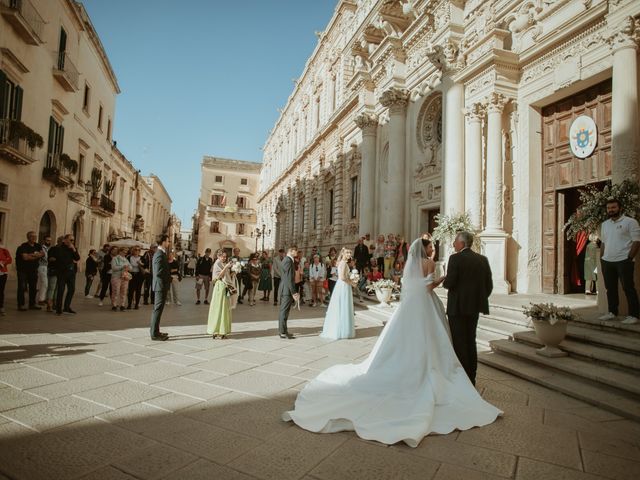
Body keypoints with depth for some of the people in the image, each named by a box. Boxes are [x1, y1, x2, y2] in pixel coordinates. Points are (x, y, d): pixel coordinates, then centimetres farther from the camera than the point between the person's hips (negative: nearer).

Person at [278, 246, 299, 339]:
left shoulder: (287, 260, 14)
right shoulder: (288, 261, -18)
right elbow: (289, 278, -22)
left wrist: (293, 292, 18)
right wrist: (293, 293, -20)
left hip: (284, 290, 10)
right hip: (287, 290, -10)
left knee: (283, 311, 16)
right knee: (284, 311, -4)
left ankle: (282, 330, 25)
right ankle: (283, 332, 2)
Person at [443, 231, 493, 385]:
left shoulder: (455, 258, -13)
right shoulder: (483, 259, 6)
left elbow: (449, 283, -18)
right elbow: (489, 285, 7)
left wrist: (444, 281, 4)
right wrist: (480, 299, 19)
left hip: (458, 307, -6)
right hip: (474, 307, 6)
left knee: (459, 343, 2)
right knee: (470, 341, 16)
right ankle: (471, 378, 23)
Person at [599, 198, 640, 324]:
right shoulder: (604, 224, 14)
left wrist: (629, 258, -14)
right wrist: (601, 258, 12)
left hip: (623, 261, -6)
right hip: (607, 261, 6)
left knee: (628, 288, -2)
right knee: (610, 288, 11)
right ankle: (612, 312, 20)